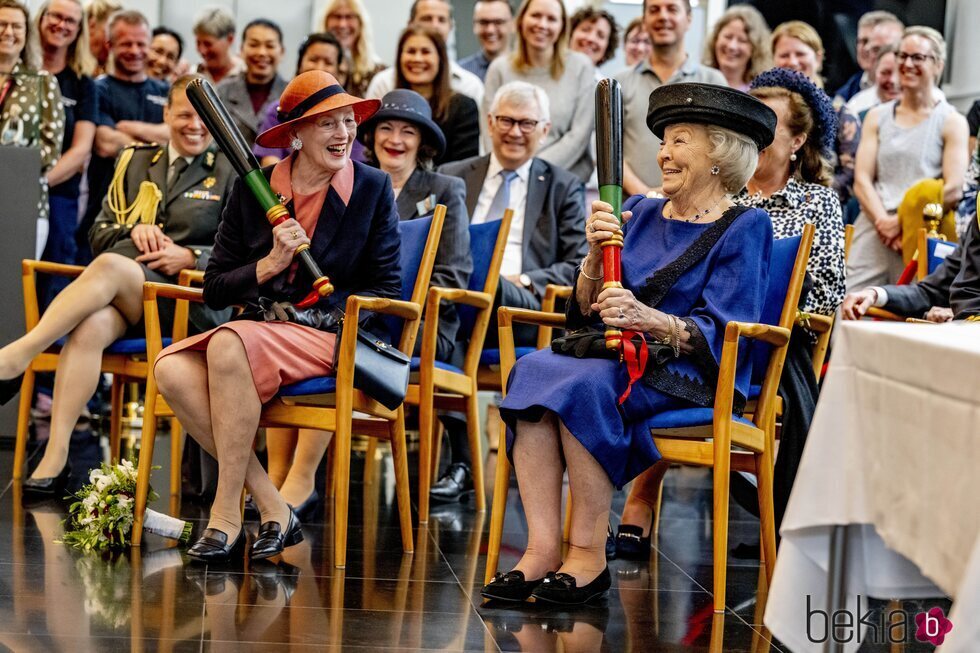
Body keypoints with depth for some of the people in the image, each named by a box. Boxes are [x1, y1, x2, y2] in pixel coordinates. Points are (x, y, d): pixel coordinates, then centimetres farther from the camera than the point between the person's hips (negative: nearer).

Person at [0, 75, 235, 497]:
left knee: (111, 265, -35)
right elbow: (99, 232, 21)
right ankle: (55, 458, -42)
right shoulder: (135, 161, 24)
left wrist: (191, 256, -12)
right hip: (122, 298, 3)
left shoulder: (231, 174, 12)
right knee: (90, 325, -34)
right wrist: (132, 231, -1)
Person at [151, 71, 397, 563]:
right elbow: (215, 290, 7)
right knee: (172, 369, -27)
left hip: (332, 337, -4)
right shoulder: (252, 188, 8)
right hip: (257, 330, 4)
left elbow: (386, 291, 1)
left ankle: (226, 516, -26)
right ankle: (272, 508, -23)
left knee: (230, 345, -34)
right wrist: (269, 265, -11)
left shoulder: (373, 190, 4)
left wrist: (313, 315, -12)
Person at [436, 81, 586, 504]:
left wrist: (526, 280, -8)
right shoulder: (452, 178, 25)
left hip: (530, 311, -1)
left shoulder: (563, 188, 20)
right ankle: (460, 461, -35)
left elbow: (582, 267, 10)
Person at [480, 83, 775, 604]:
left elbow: (719, 334, -11)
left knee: (583, 384, -33)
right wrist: (597, 252, -6)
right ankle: (542, 549, -31)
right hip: (619, 359, 6)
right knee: (532, 368, -25)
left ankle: (589, 553, -26)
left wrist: (646, 318, -26)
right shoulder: (639, 213, 19)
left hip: (692, 376, -6)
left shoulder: (743, 228, 1)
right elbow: (586, 311, 13)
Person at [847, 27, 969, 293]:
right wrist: (883, 221, -8)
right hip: (873, 228, 3)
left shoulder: (952, 122, 6)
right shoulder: (877, 117, 17)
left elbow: (953, 190, -4)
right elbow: (862, 179, 8)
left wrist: (902, 221, -9)